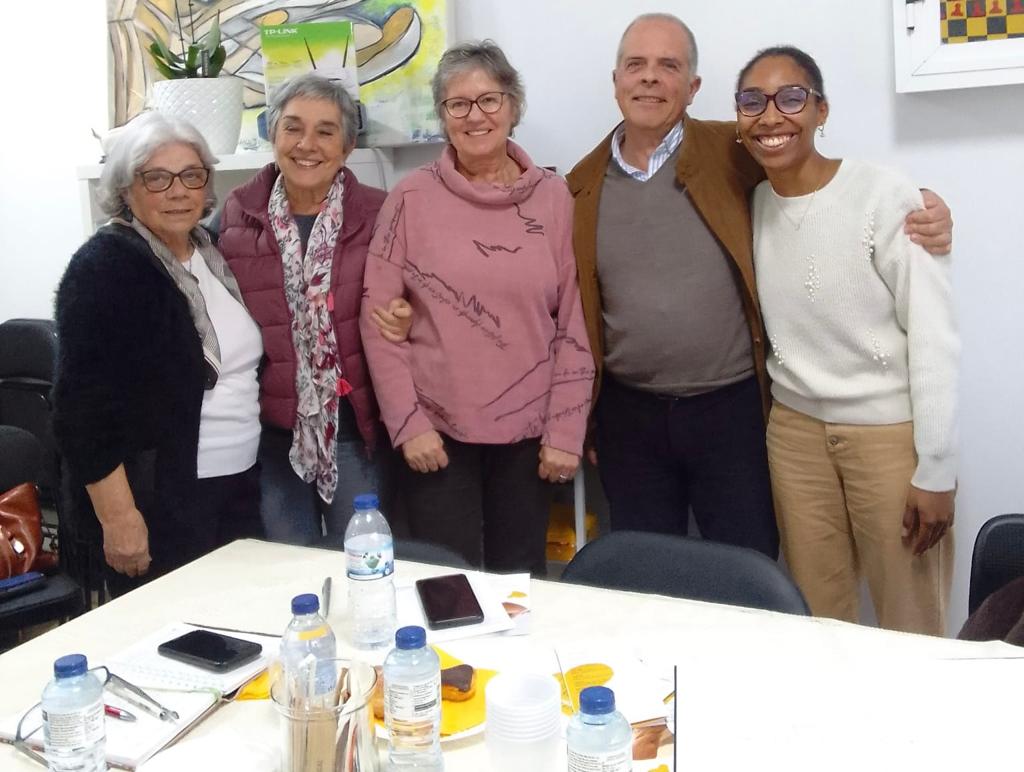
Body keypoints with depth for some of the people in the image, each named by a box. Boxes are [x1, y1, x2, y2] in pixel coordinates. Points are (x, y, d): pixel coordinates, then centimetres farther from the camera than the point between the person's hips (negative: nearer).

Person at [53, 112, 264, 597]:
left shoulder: (211, 253, 9)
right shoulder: (104, 267, -13)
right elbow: (83, 406, -18)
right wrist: (118, 517, -20)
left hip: (239, 487, 7)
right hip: (158, 502, -7)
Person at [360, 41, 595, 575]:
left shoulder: (553, 197, 1)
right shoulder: (413, 198, -3)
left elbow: (575, 322, 1)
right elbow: (377, 315, -3)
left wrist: (565, 431, -3)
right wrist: (407, 421, -7)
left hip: (528, 431, 2)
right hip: (437, 430, -1)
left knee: (520, 580, 12)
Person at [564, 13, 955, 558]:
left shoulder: (733, 155, -3)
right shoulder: (582, 185, 3)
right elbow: (574, 308, 8)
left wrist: (919, 207, -11)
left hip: (732, 408, -1)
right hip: (628, 416, 2)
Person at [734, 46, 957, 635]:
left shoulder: (885, 198, -13)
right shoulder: (750, 205, 2)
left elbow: (935, 337, -13)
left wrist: (936, 468, -13)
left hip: (890, 430, -4)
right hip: (795, 428, 4)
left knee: (911, 624, 8)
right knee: (816, 620, 11)